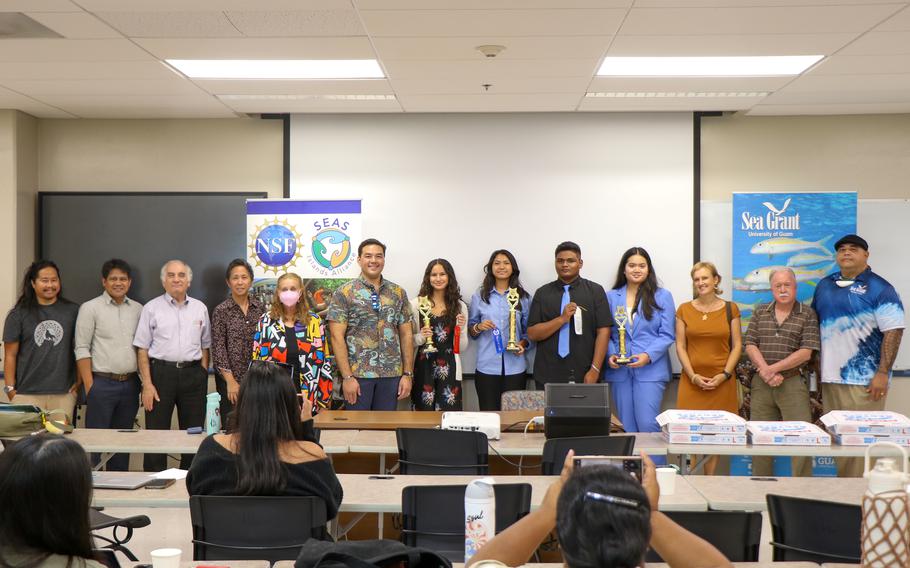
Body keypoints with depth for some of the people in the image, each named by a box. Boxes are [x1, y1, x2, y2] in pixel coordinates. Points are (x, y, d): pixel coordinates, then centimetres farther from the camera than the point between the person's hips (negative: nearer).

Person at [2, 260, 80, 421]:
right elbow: (10, 355, 6)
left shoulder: (72, 311, 8)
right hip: (27, 394, -1)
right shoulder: (18, 315, 6)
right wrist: (10, 388, 1)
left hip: (64, 393, 1)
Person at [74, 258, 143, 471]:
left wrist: (145, 381, 5)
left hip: (130, 384, 4)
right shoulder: (90, 308, -2)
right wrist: (89, 387, -12)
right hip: (102, 383, -4)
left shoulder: (138, 309, 10)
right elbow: (82, 349, -6)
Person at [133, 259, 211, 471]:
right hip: (161, 372, -3)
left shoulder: (200, 308, 11)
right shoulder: (151, 308, 2)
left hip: (193, 374, 3)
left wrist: (203, 376, 4)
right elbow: (142, 349, 0)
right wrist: (147, 384, -8)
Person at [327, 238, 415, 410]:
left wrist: (408, 374, 3)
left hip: (391, 374, 3)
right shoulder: (344, 293, -1)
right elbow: (337, 337, -6)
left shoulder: (398, 293, 9)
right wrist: (347, 377, -12)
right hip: (357, 374, -3)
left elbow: (406, 335, 10)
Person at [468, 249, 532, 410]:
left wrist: (523, 344, -9)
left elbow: (529, 330, 10)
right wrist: (478, 327, -10)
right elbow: (470, 329, 11)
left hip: (515, 368, 0)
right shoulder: (479, 297, 6)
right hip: (487, 367, 0)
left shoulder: (524, 297, 6)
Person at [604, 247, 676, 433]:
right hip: (619, 371, 3)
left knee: (647, 425, -10)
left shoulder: (662, 296, 3)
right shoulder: (611, 297, 10)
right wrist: (611, 355, -8)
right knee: (626, 427, 7)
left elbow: (667, 335, -1)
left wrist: (648, 356, -15)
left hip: (650, 370, -2)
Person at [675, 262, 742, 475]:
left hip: (722, 382, 0)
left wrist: (724, 375, -8)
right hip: (692, 381, 0)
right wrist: (693, 376, -7)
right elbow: (680, 347, 4)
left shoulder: (730, 309, 6)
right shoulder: (684, 310, 7)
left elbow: (737, 345, 4)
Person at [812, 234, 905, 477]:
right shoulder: (825, 285, 13)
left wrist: (883, 373, -16)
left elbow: (893, 331, -10)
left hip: (864, 380, -6)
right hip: (830, 377, 6)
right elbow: (814, 324, 21)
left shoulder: (880, 288, -4)